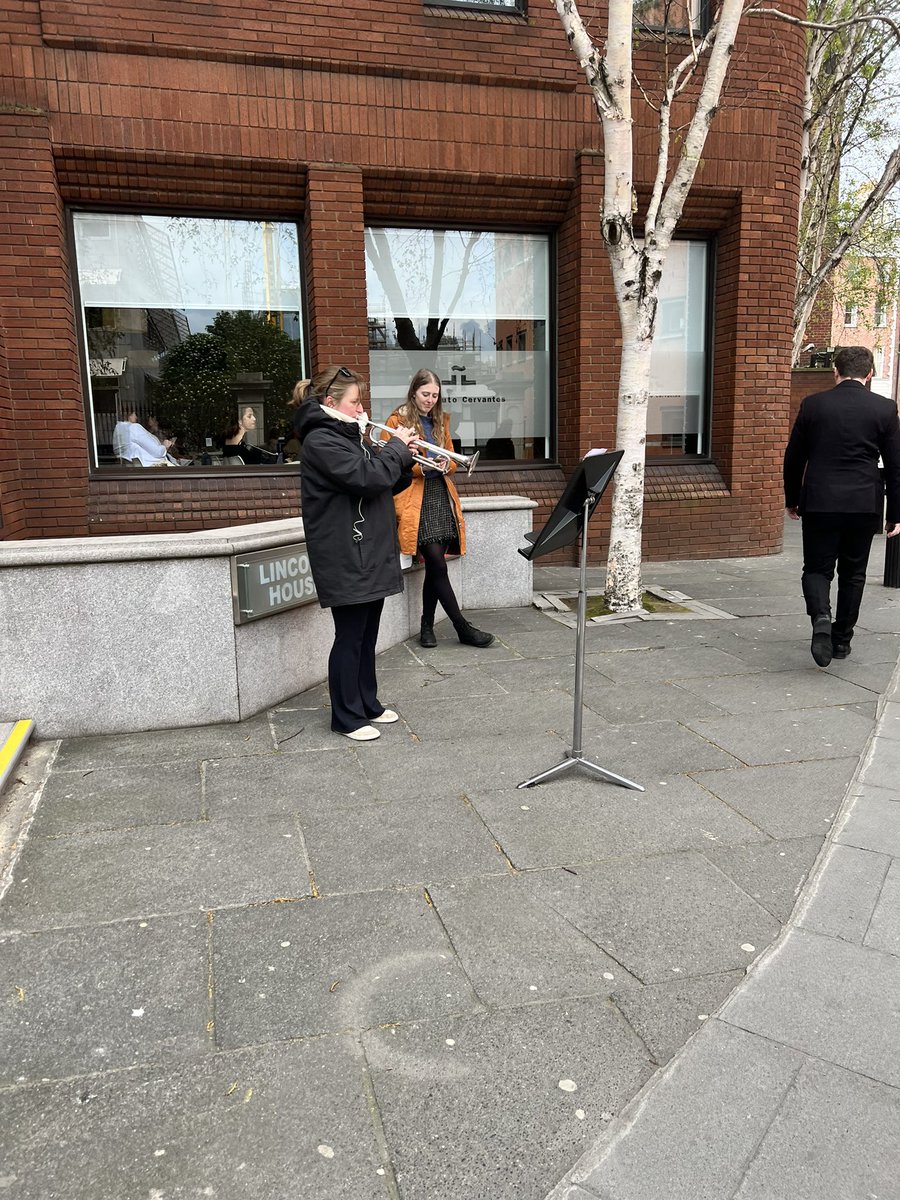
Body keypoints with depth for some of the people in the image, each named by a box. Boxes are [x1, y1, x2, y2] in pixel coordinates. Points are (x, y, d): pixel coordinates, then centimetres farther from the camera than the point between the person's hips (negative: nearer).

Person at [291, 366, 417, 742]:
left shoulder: (346, 436, 18)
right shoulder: (320, 441, -13)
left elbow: (384, 484, 20)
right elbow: (368, 477, -25)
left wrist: (404, 458, 3)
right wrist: (397, 447, -11)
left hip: (371, 555, 10)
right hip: (346, 560, -10)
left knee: (367, 636, 16)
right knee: (350, 637, -1)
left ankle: (368, 704, 27)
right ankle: (347, 717, 10)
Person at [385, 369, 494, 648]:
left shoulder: (441, 421, 18)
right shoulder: (397, 421, 1)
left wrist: (445, 464, -4)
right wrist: (421, 467, -18)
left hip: (441, 495, 6)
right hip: (415, 499, -5)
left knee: (434, 565, 2)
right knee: (437, 564, -12)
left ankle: (427, 627, 14)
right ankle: (463, 628, -6)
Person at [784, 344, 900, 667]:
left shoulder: (812, 405, 0)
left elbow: (793, 458, 5)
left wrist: (792, 499, 17)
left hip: (819, 503, -1)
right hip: (865, 505, 1)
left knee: (817, 568, 8)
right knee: (853, 573, 13)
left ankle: (821, 618, -20)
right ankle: (842, 640, 20)